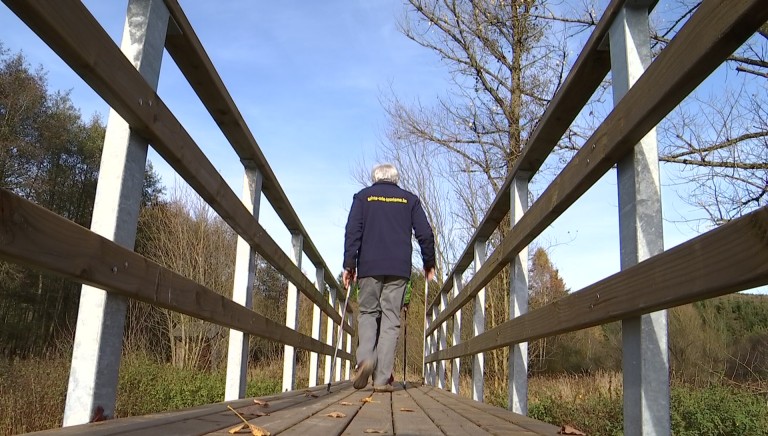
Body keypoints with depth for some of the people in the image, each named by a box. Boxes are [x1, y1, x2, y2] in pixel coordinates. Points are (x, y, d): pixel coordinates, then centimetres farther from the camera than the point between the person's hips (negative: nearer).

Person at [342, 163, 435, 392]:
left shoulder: (363, 196, 12)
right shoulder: (410, 199, 14)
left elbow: (352, 231, 1)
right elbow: (425, 234, 8)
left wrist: (349, 264, -1)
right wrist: (429, 263, 19)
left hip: (369, 266, 0)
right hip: (399, 269, 0)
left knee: (367, 312, 12)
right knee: (391, 318, 1)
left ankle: (365, 358, -13)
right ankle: (382, 378, -3)